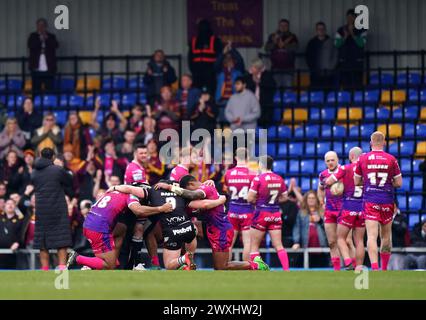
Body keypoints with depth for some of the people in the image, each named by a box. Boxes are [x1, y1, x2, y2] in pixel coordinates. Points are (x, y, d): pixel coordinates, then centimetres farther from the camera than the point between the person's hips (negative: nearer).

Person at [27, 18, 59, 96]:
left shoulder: (51, 37, 11)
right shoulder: (33, 36, 9)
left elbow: (56, 45, -5)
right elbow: (30, 46, -7)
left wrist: (46, 38, -11)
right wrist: (40, 39, -11)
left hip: (49, 69, 0)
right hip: (36, 69, 0)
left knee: (49, 91, -4)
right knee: (36, 90, -1)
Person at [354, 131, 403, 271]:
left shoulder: (362, 159, -1)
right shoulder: (391, 159, -1)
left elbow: (356, 182, 7)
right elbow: (399, 183, 1)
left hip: (370, 201, -1)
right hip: (387, 201, 1)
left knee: (371, 236, -9)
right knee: (386, 237, 15)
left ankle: (375, 269, -25)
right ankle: (384, 269, 24)